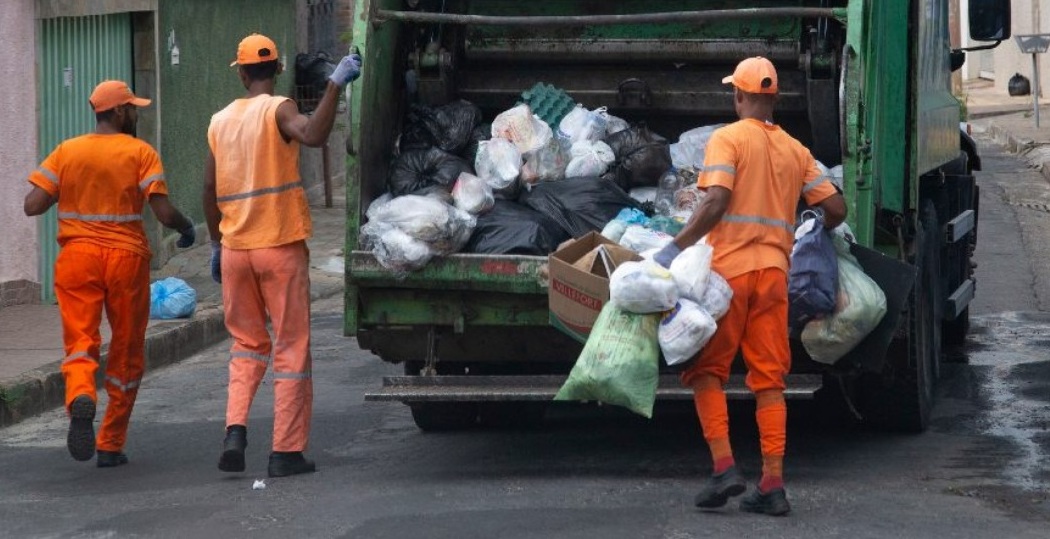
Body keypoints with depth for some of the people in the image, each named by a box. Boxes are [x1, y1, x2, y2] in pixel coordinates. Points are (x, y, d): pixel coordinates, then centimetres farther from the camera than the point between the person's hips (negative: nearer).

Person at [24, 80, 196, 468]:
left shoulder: (66, 152, 4)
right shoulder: (140, 153, -4)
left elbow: (32, 206, -2)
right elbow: (163, 211, -11)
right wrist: (186, 227, 9)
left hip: (77, 257, 2)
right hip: (126, 257, -1)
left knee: (79, 342, 1)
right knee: (126, 354, 11)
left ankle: (80, 397, -34)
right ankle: (111, 446, 14)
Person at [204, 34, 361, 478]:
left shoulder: (221, 121, 8)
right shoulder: (277, 110, -9)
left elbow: (210, 191, 10)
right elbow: (313, 135, -31)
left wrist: (216, 244, 21)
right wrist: (336, 84, -30)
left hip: (235, 248, 5)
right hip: (280, 246, -5)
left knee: (247, 343, 18)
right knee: (291, 349, 3)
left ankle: (235, 430, -2)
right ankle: (286, 452, 1)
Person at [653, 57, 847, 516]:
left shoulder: (728, 139, -3)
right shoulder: (796, 151, 14)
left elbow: (716, 203, -16)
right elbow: (836, 209, 13)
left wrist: (676, 248, -15)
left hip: (728, 268, -5)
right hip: (774, 272, 5)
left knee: (706, 370, 5)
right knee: (768, 379, 5)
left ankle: (724, 466, -8)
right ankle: (773, 484, 0)